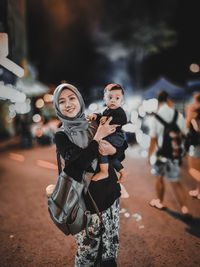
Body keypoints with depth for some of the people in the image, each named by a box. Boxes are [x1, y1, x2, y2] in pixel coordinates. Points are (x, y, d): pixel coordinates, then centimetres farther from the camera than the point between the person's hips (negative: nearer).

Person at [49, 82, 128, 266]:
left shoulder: (96, 124, 2)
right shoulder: (61, 136, -6)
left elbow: (123, 147, 5)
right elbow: (78, 163, -21)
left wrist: (113, 151, -17)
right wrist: (98, 137, -20)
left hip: (110, 192, 4)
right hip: (87, 199, -3)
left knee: (111, 244, 14)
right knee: (89, 248, 7)